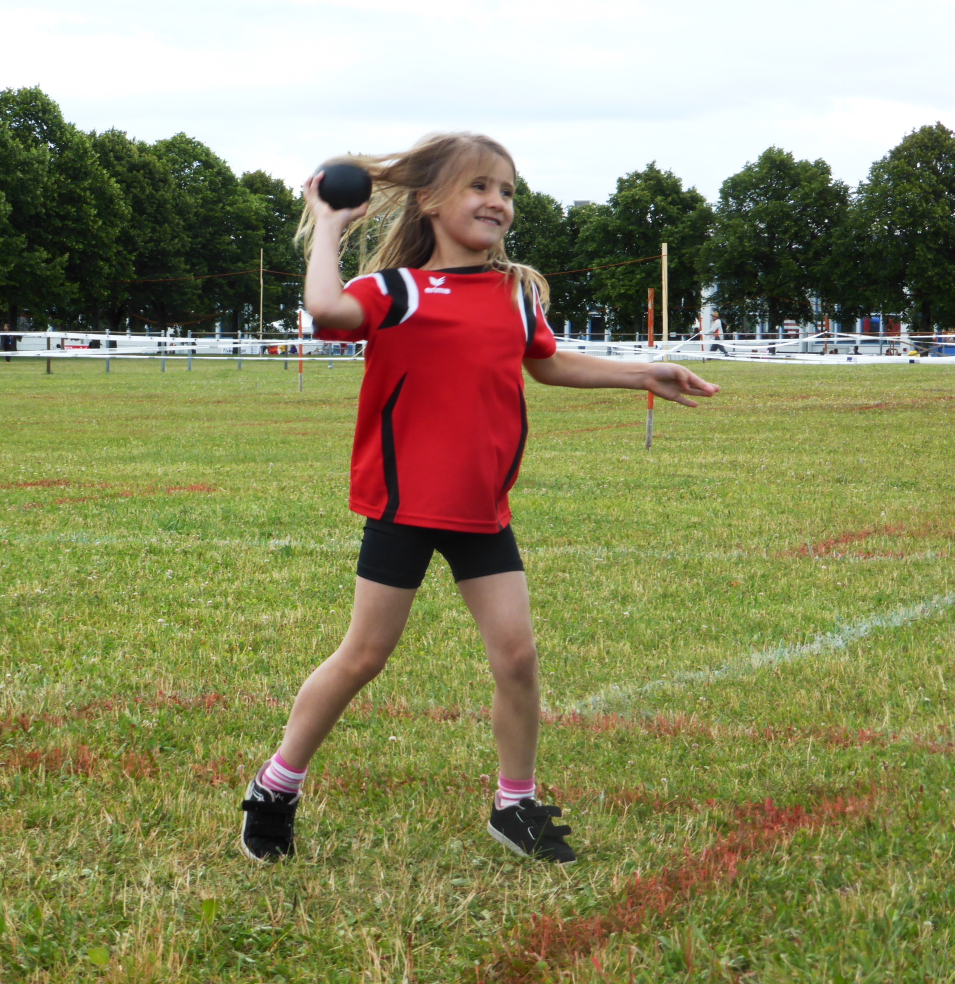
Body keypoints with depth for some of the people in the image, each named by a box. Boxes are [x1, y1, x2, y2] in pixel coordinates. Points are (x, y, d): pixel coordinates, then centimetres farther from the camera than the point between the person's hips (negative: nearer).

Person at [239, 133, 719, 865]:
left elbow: (546, 363, 26)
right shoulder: (397, 290, -8)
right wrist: (329, 222, -15)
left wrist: (640, 376, 22)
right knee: (364, 655, 2)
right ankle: (276, 789, 18)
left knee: (517, 653, 0)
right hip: (405, 503, -5)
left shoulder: (518, 293, 9)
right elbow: (327, 308, -29)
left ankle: (516, 805, 17)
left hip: (482, 510, 5)